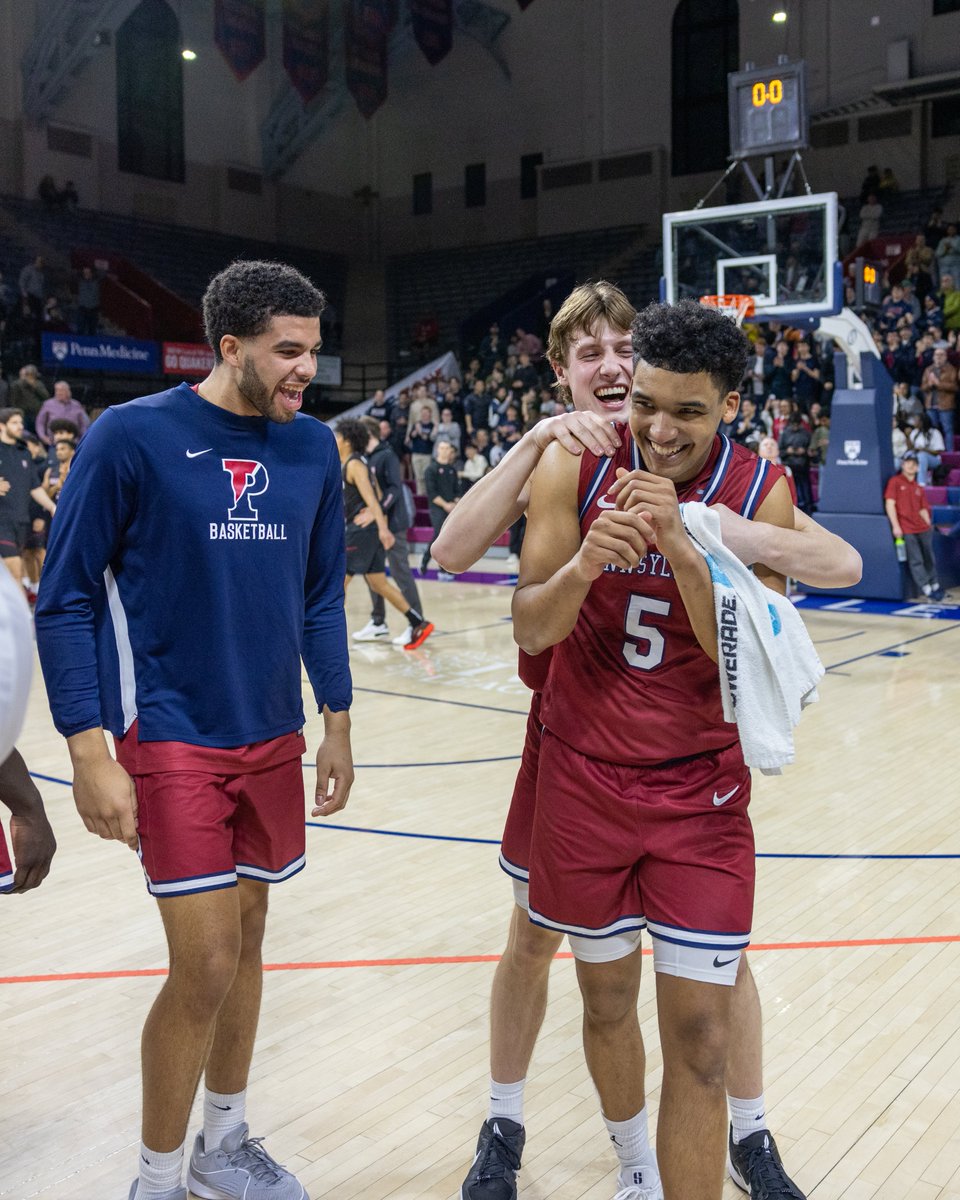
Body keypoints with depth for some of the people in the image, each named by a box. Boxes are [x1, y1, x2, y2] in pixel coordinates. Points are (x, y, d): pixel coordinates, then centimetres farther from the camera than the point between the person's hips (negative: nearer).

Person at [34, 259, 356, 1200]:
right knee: (205, 964, -4)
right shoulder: (131, 436, -11)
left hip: (275, 739, 5)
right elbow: (66, 600, -9)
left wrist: (336, 723, 10)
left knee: (245, 944, 15)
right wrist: (90, 754, -14)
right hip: (172, 742, -5)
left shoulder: (312, 448, 4)